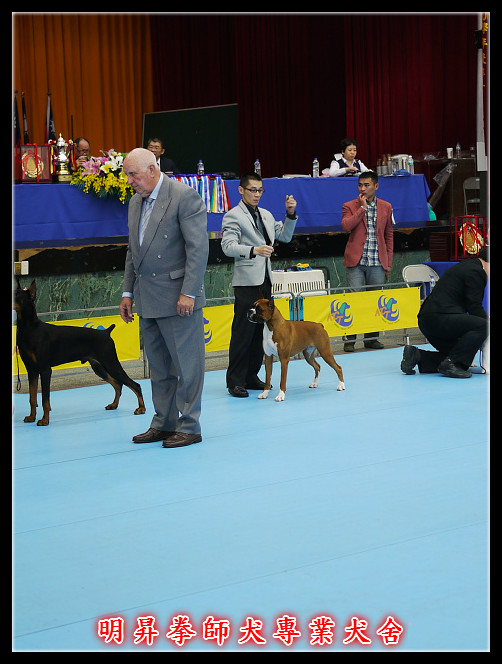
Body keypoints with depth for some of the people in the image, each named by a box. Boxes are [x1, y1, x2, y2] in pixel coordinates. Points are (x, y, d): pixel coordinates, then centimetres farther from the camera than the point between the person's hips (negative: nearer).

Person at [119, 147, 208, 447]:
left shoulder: (185, 196, -11)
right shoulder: (136, 202, 14)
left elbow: (199, 248, -15)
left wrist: (188, 293, -19)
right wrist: (128, 292, 16)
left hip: (177, 297, -8)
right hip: (148, 300, 8)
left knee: (186, 365, -1)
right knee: (159, 367, 13)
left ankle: (189, 426, 7)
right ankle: (164, 423, 21)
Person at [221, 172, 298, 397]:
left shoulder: (266, 215, 19)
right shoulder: (233, 216, -4)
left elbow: (285, 236, 24)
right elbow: (228, 246, -16)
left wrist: (290, 214, 9)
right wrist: (254, 250, -31)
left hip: (265, 280, 7)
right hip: (246, 282, -7)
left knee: (261, 331, 8)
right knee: (243, 332, -8)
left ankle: (251, 377, 16)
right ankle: (235, 381, -3)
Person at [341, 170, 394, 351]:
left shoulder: (386, 207, 12)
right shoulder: (349, 206, 4)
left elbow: (389, 236, 15)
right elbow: (346, 226, -15)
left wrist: (388, 262, 11)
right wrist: (362, 208, -12)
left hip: (377, 263, 3)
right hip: (356, 262, -2)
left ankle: (371, 338, 14)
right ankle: (349, 339, 0)